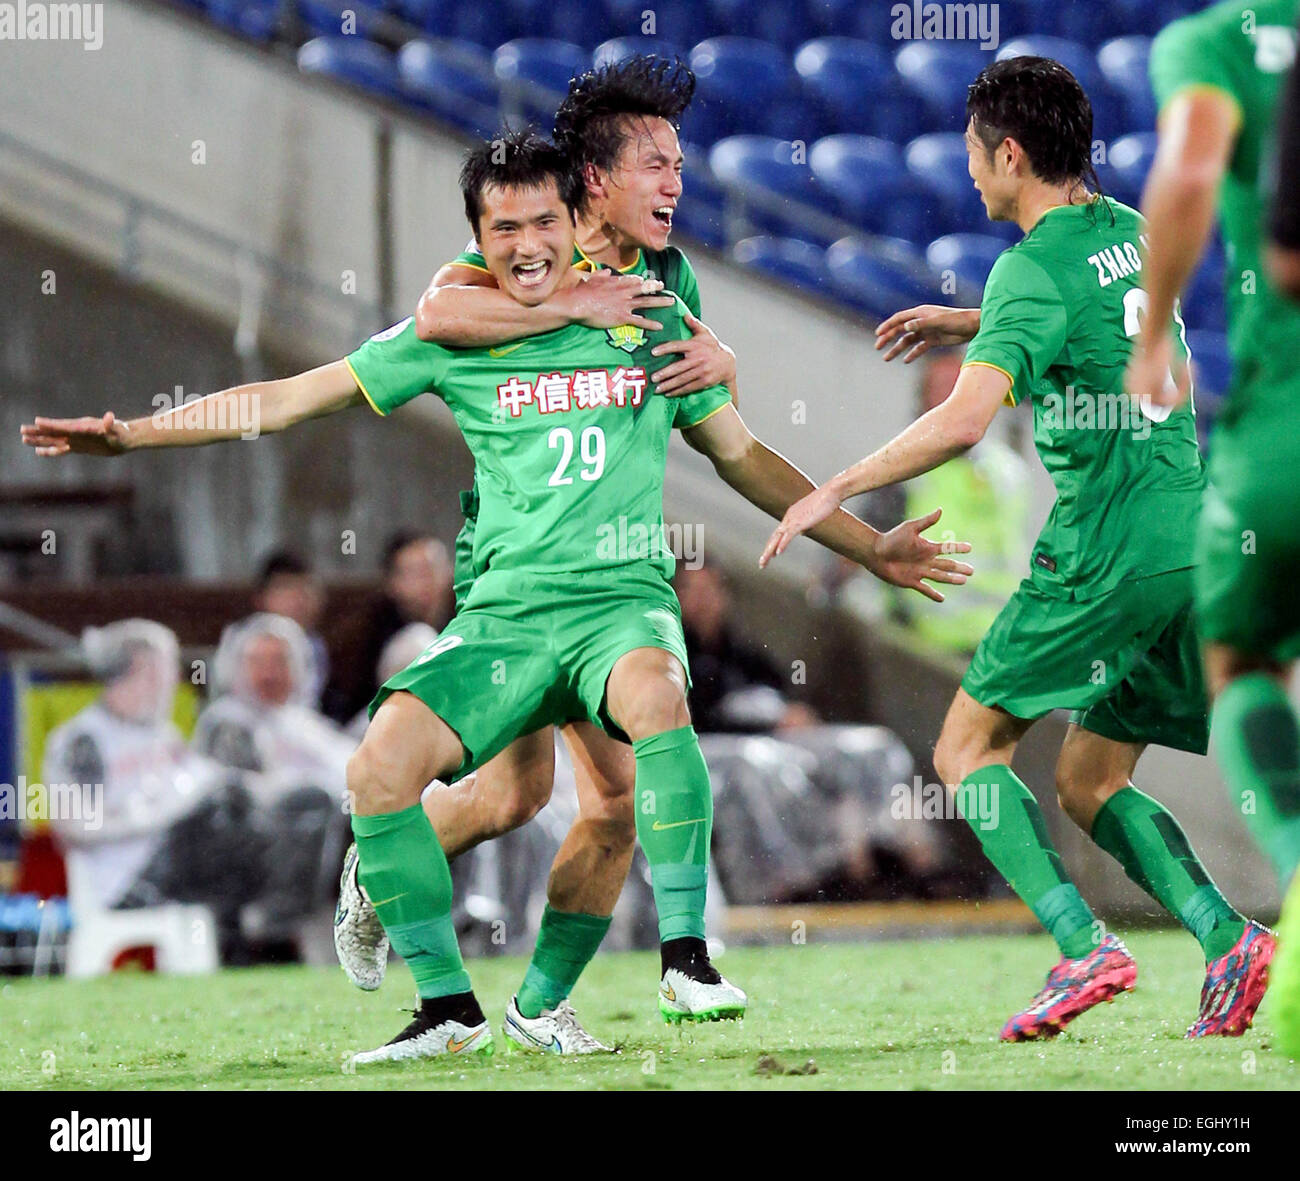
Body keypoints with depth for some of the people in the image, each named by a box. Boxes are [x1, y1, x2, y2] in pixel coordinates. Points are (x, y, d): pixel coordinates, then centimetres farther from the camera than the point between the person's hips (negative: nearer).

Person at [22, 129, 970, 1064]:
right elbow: (292, 398, 11)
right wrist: (132, 433, 6)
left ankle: (686, 959, -27)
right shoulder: (454, 334, 7)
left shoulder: (650, 319, 9)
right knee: (379, 769, -19)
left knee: (654, 695, -36)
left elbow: (740, 454, 20)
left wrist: (870, 548, 19)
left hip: (624, 600, -1)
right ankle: (450, 1010, -5)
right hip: (504, 613, 1)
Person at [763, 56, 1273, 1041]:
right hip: (1191, 541, 8)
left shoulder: (1033, 268, -12)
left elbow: (964, 421, -25)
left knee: (970, 748, 5)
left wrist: (835, 491, -16)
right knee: (1089, 783, 16)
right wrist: (964, 323, 34)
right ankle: (1228, 939, -6)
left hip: (1106, 550, -8)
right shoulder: (1130, 231, 13)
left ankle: (1084, 947, -13)